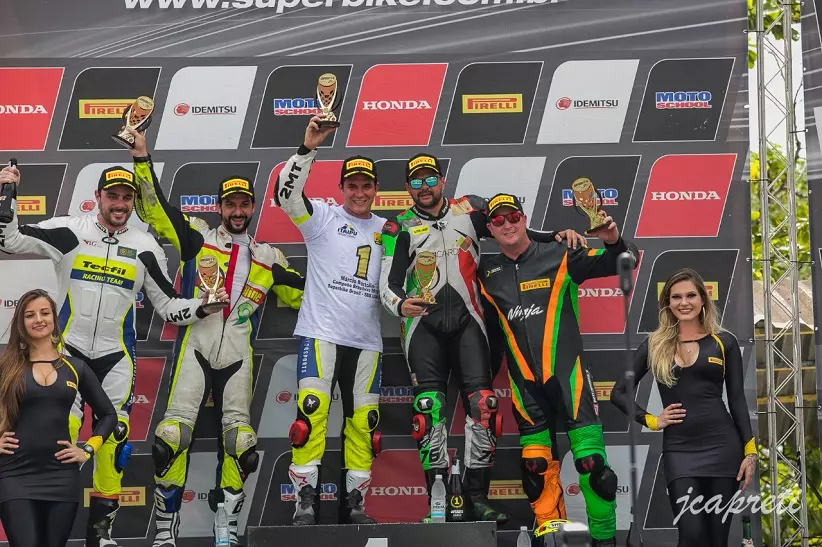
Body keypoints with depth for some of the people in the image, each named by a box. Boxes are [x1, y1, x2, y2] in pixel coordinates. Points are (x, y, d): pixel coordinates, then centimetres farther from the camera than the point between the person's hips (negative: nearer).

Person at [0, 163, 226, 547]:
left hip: (116, 356, 2)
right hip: (69, 349, -2)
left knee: (114, 436, 0)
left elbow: (169, 307, 6)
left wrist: (203, 307, -10)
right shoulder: (69, 232, -4)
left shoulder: (145, 248, 2)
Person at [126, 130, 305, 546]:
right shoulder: (197, 238, 10)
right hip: (195, 347, -2)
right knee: (176, 430, -14)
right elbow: (154, 208, 3)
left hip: (238, 357, 2)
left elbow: (301, 294, 23)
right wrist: (141, 158, -6)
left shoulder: (267, 258, 18)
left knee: (239, 438, -6)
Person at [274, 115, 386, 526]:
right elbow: (286, 194, -15)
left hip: (366, 341, 5)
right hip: (321, 333, -5)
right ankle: (306, 502, -12)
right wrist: (309, 147, -25)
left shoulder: (386, 230, 15)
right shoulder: (323, 217, 2)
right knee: (312, 411, -16)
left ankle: (353, 504, 13)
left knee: (363, 422, 5)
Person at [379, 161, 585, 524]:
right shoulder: (399, 228, 5)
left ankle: (477, 497, -4)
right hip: (423, 322, -1)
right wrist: (400, 304, -22)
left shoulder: (470, 211, 10)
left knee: (481, 404, -10)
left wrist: (554, 236, 0)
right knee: (429, 407, -10)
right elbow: (389, 281, -1)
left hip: (466, 320, 1)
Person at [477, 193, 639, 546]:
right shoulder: (487, 273, 8)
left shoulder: (559, 257, -2)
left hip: (566, 374, -4)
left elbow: (621, 262, -4)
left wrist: (614, 241, -24)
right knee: (536, 465, 6)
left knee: (591, 461, -9)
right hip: (524, 383, 4)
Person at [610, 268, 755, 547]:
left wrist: (750, 450, 0)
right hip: (678, 450, 0)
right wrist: (650, 420, 0)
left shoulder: (724, 342, 7)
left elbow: (737, 399, 6)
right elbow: (619, 393, 12)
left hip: (722, 445, 0)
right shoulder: (655, 344, 7)